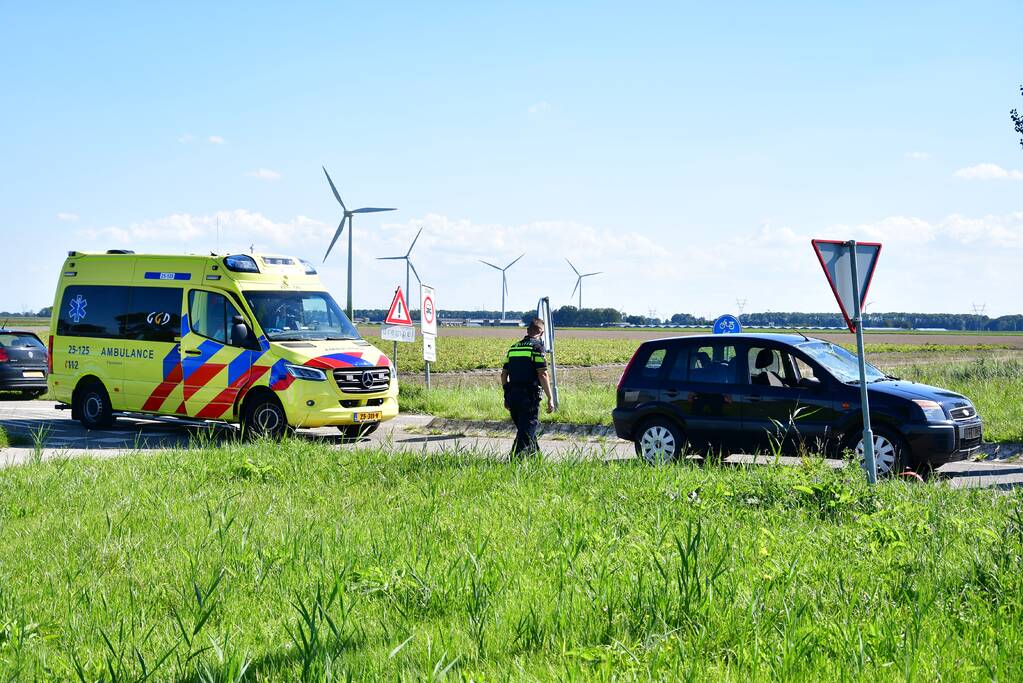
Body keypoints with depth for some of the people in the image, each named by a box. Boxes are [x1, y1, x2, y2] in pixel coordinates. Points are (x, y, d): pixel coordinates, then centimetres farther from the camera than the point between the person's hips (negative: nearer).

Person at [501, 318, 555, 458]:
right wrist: (550, 398, -11)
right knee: (526, 431, -5)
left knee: (524, 429, 19)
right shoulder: (537, 347, -6)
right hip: (529, 396, -7)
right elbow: (542, 375, -14)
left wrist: (507, 397, 23)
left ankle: (534, 455, 32)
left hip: (512, 395, 7)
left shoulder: (514, 347, 14)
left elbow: (504, 374, 15)